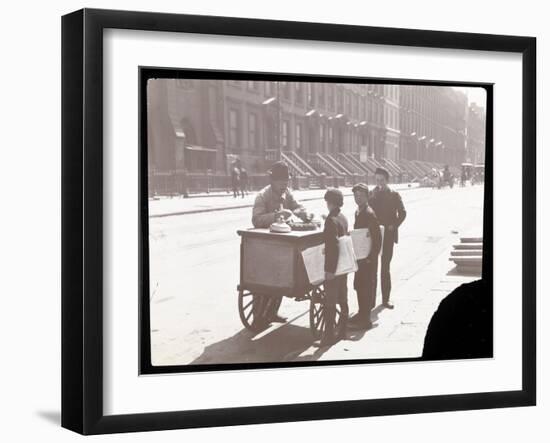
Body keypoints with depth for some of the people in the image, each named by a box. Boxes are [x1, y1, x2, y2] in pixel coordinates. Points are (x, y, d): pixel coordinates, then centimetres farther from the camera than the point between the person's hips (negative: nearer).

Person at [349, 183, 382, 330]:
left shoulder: (369, 214, -18)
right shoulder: (358, 212, 11)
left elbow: (377, 238, -20)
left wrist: (371, 257, -20)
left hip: (368, 258, -9)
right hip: (360, 256, 9)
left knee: (366, 287, -4)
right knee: (359, 286, 16)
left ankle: (365, 319, 1)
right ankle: (362, 314, 27)